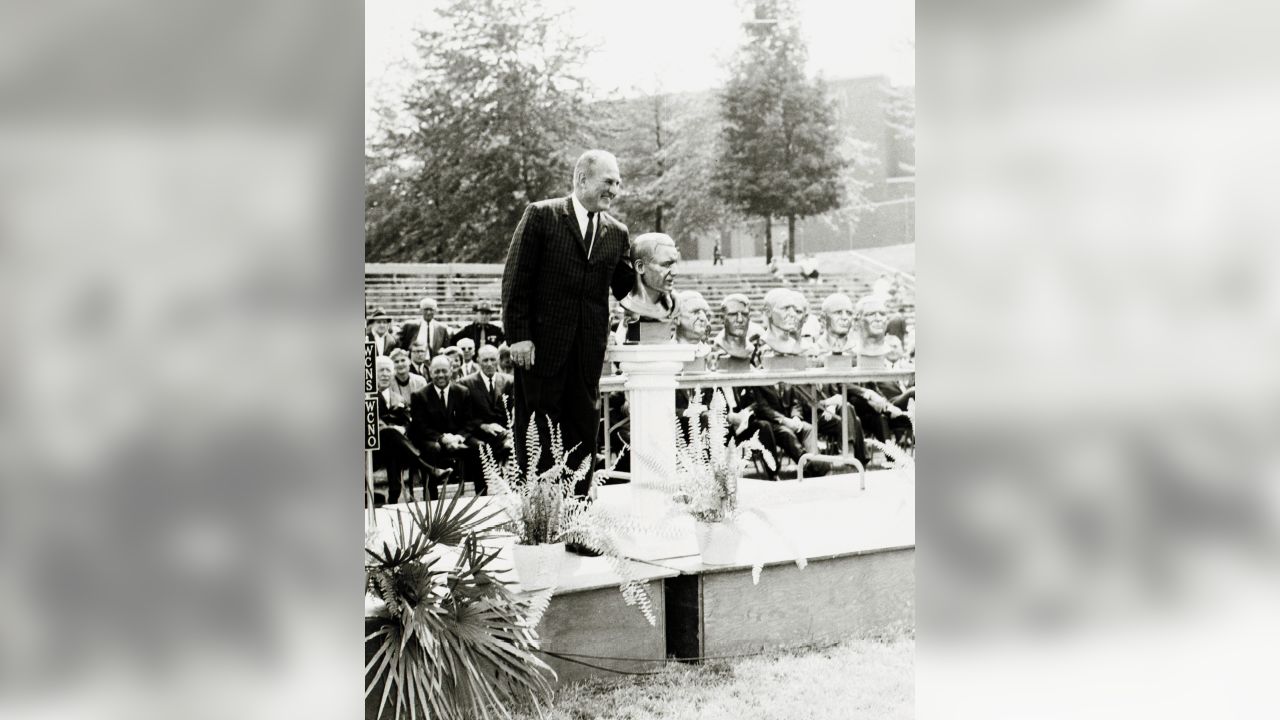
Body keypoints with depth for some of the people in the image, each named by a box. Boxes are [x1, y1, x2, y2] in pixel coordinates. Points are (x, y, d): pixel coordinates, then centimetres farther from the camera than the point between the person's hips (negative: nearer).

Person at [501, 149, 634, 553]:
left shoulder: (616, 233, 12)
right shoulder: (541, 217, -1)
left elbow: (626, 288, 11)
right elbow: (516, 278, -5)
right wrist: (518, 334, -11)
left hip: (588, 351, 4)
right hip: (541, 345, -4)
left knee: (583, 434, 6)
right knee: (535, 433, 4)